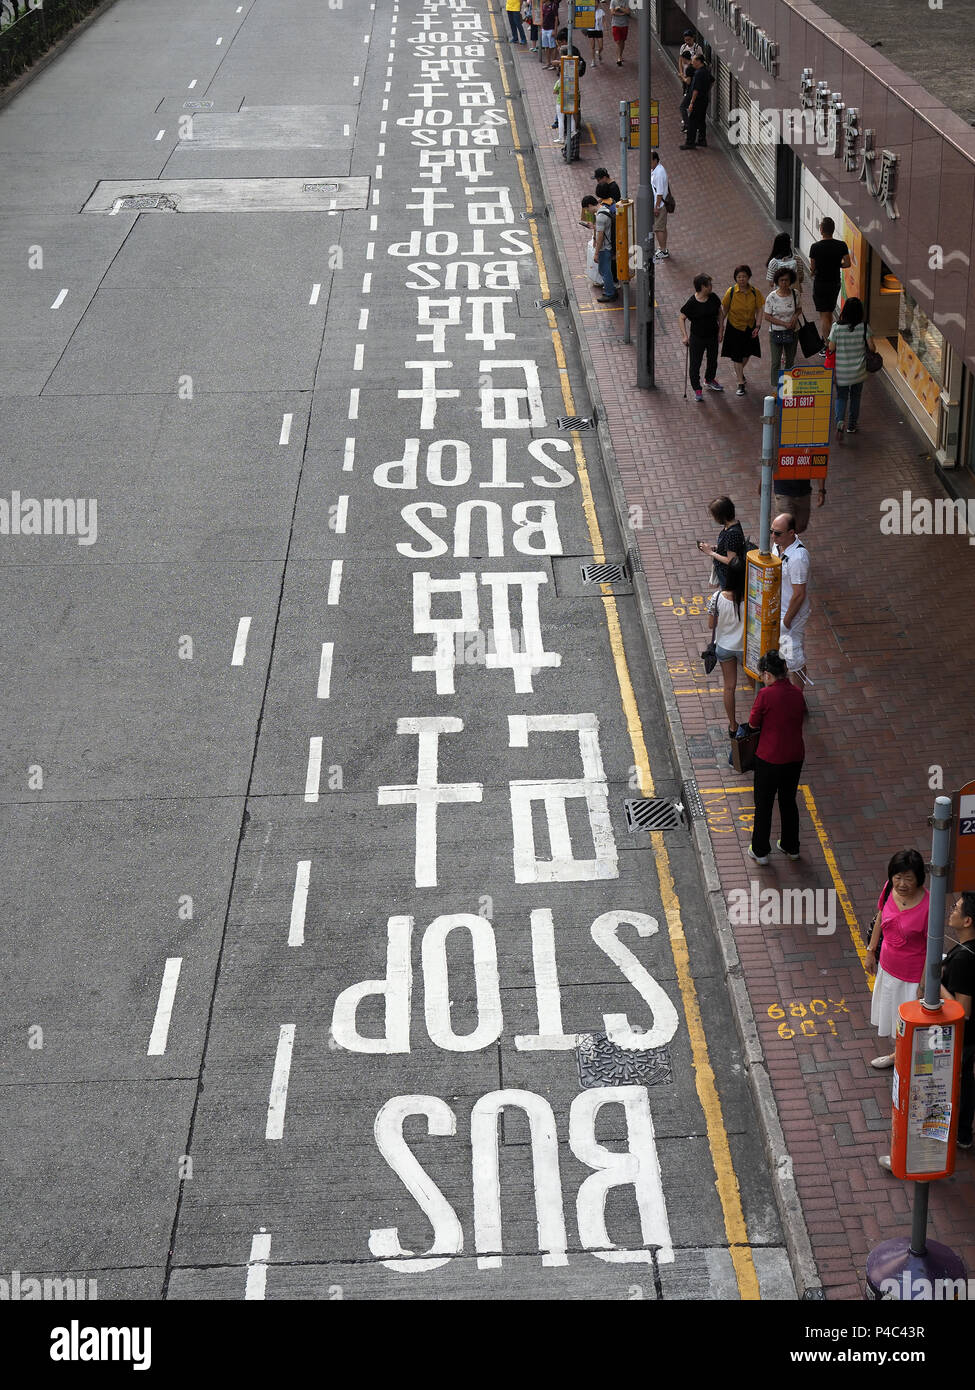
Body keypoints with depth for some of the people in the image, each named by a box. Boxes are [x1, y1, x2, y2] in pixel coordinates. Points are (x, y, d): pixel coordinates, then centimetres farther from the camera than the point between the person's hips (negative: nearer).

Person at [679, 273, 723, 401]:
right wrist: (685, 336, -15)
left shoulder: (713, 298, -7)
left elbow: (719, 313, 6)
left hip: (713, 336, 5)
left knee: (713, 360, 23)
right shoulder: (691, 303, -21)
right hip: (697, 338, -5)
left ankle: (709, 380, 49)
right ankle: (697, 390, 13)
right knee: (695, 364, 0)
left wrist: (720, 331, 3)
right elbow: (681, 318, -11)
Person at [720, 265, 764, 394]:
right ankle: (741, 383, 8)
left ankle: (740, 371, 48)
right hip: (734, 327, -2)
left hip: (750, 327, 2)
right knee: (736, 356, -1)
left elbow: (759, 310, -5)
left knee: (747, 353, 18)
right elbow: (724, 310, -5)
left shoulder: (755, 292, -11)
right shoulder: (731, 292, -15)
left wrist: (758, 326, -13)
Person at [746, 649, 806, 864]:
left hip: (769, 758, -5)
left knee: (764, 804, 12)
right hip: (795, 757, 5)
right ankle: (791, 847, 34)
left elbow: (753, 724, -8)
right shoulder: (797, 693, -1)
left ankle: (760, 851, 22)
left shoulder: (766, 695, -18)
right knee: (789, 801, 22)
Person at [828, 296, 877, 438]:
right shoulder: (864, 327, -12)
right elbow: (872, 347, -10)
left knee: (841, 397, 11)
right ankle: (852, 425, 30)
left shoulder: (836, 327, -13)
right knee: (855, 397, 20)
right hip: (858, 371, 1)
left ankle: (840, 421, -14)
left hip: (841, 371, -1)